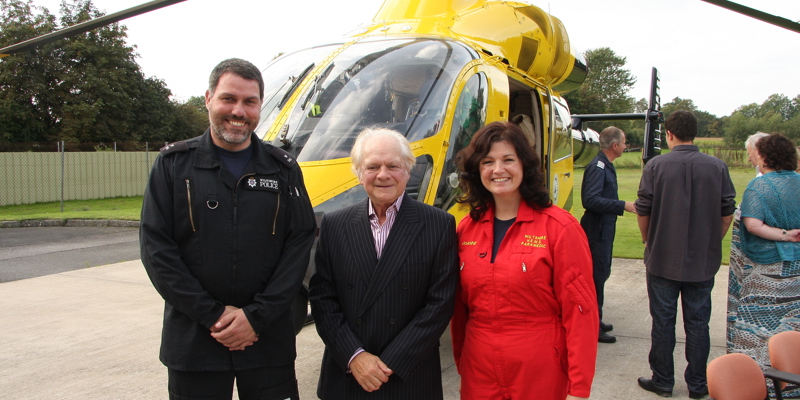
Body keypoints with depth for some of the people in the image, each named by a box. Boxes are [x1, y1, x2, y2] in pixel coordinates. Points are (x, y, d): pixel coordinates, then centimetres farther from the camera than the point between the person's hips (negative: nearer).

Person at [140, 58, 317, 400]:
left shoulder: (283, 170, 4)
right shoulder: (174, 164, 1)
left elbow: (300, 242, -2)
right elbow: (155, 247, -4)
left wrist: (257, 316, -11)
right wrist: (213, 314, -11)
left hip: (268, 339, 1)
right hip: (192, 342, 0)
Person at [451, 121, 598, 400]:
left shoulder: (559, 228, -11)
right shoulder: (466, 230, 1)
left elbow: (580, 311, -11)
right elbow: (460, 307, 9)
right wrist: (461, 363, 10)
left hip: (541, 376, -3)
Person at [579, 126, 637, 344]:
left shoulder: (606, 166, 13)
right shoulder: (597, 167, -19)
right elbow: (590, 200, -29)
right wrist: (622, 206, -28)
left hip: (604, 230, 11)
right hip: (597, 230, -11)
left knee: (601, 274, 17)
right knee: (597, 276, -4)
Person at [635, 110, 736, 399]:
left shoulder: (656, 166, -9)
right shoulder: (717, 167, -2)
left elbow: (643, 211, -5)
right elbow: (727, 213, 3)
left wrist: (648, 240, 12)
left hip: (663, 259, -2)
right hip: (704, 261, 2)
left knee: (662, 321, 8)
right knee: (698, 322, 12)